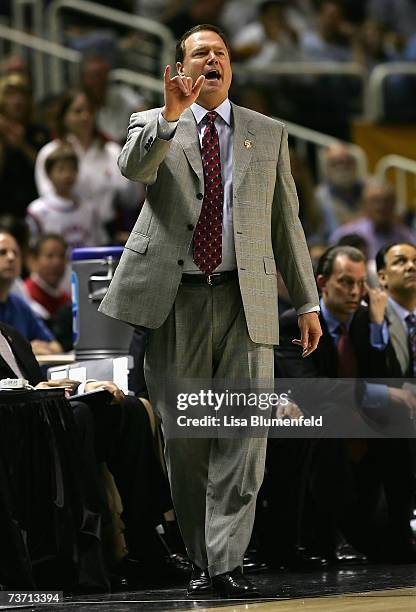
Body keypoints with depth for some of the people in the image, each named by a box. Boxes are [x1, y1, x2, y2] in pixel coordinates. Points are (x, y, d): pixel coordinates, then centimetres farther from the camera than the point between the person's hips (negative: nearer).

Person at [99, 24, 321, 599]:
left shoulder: (269, 134, 15)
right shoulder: (154, 125, 10)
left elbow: (287, 221, 16)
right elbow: (133, 168, -13)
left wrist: (307, 301, 13)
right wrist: (171, 115, -27)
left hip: (247, 299, 1)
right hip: (175, 298, 0)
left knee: (244, 434, -10)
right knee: (184, 438, 3)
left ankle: (227, 563, -11)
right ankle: (202, 562, 14)